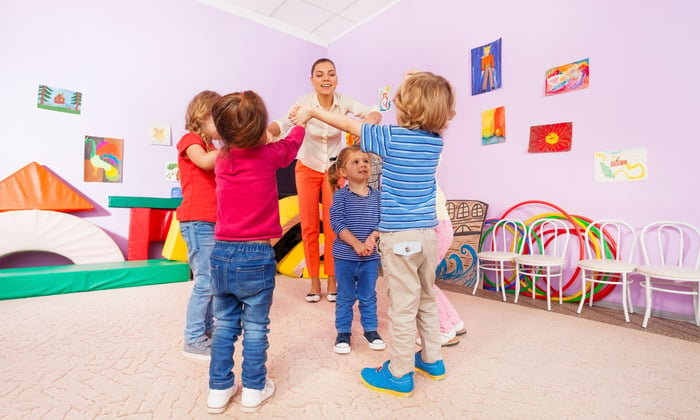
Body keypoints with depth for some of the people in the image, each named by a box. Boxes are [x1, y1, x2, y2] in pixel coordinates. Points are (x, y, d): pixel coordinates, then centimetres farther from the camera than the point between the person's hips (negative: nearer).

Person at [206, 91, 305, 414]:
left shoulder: (222, 160, 3)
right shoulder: (269, 155, -8)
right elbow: (290, 145, 14)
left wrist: (266, 134, 32)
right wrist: (302, 121, 31)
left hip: (221, 254, 4)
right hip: (255, 257, -4)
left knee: (225, 326, 17)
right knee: (255, 328, 11)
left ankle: (219, 389, 30)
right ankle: (253, 390, 26)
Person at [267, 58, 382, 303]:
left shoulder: (344, 102, -15)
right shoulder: (305, 102, -17)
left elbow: (374, 114, -29)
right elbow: (283, 124, -33)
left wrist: (369, 121, -52)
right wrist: (266, 130, -55)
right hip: (307, 169, 0)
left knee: (333, 226, -1)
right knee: (309, 227, 1)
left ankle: (332, 281, 14)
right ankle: (314, 282, 15)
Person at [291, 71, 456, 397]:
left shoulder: (391, 137, -11)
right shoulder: (435, 140, 5)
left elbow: (348, 124, -1)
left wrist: (311, 111, 10)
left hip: (399, 235, -7)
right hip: (428, 232, 7)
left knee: (403, 306, 4)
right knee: (426, 299, 20)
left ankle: (400, 375, 21)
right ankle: (432, 360, 37)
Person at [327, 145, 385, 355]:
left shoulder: (376, 195, 1)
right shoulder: (341, 195, -8)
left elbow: (382, 221, -1)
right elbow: (337, 223, -14)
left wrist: (373, 237, -20)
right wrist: (356, 244, -21)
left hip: (371, 257, 2)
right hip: (345, 256, -2)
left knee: (368, 296, 16)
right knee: (345, 297, 12)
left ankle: (370, 330, 34)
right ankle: (343, 333, 28)